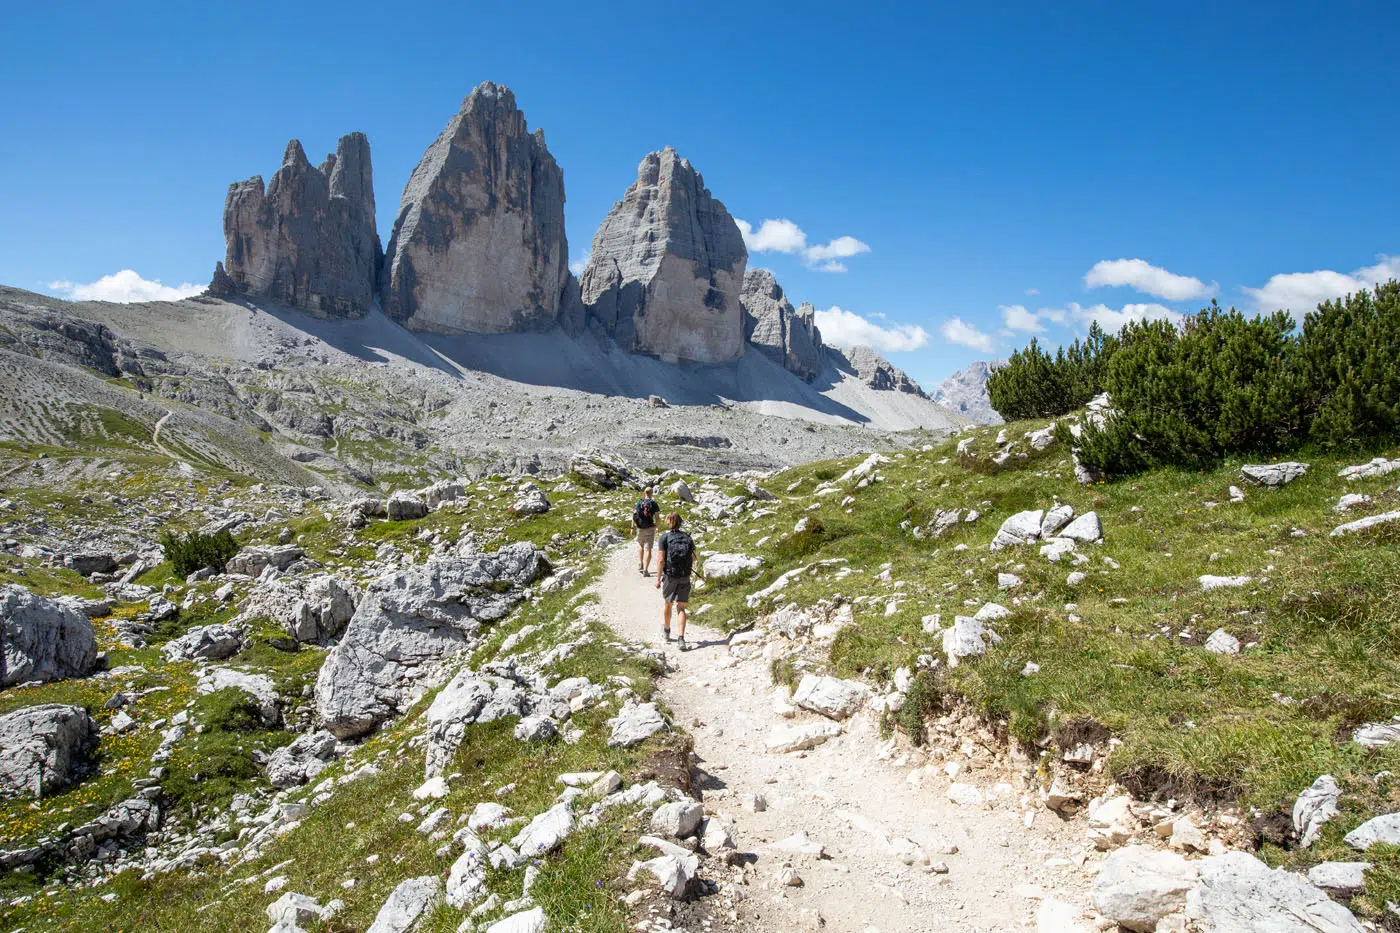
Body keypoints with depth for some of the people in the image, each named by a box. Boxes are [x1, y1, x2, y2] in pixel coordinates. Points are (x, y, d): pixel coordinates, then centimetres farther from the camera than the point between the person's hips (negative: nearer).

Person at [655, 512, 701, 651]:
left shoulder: (664, 538, -6)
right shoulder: (687, 537, 4)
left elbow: (660, 560, -12)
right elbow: (693, 558, 8)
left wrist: (658, 579, -6)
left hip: (669, 576, -2)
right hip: (685, 577, 2)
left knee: (668, 604, 20)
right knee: (681, 608, 2)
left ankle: (666, 631, 42)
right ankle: (681, 638, -13)